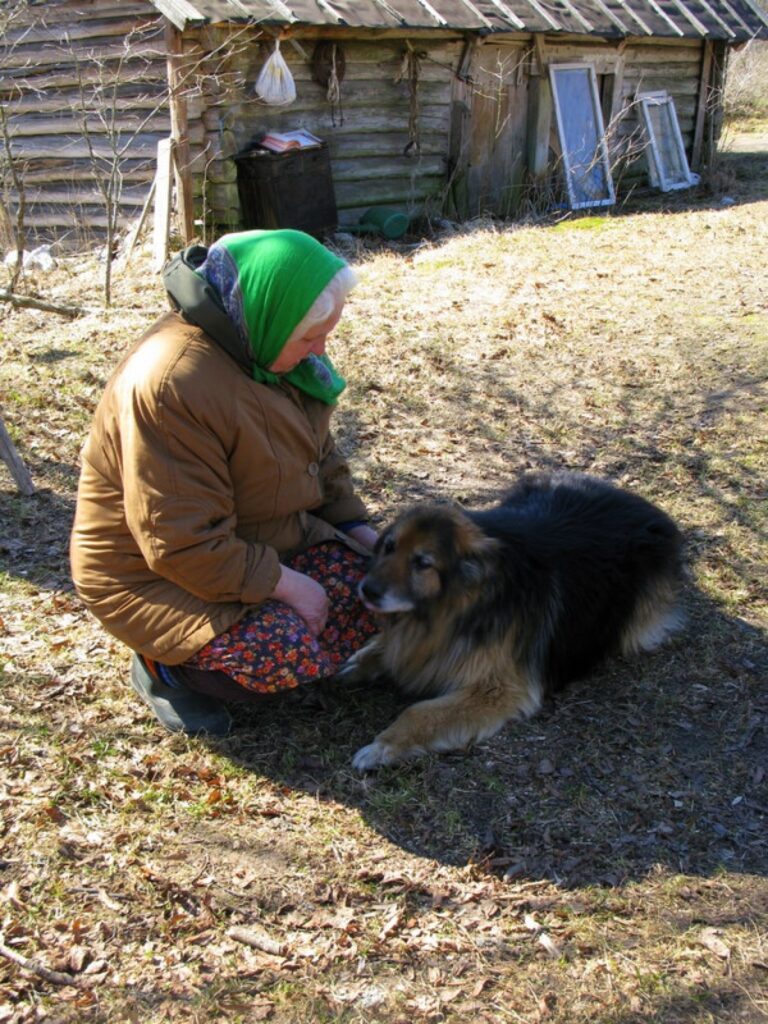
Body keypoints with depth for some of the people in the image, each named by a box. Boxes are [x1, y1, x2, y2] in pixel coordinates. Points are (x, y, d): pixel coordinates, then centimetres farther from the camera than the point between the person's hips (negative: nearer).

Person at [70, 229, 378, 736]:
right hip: (157, 572, -9)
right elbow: (184, 546, -30)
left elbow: (318, 448, 12)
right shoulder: (170, 385, -33)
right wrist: (285, 584, -24)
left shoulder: (265, 343, -4)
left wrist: (356, 524, 1)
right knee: (289, 654, -28)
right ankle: (167, 665, 1)